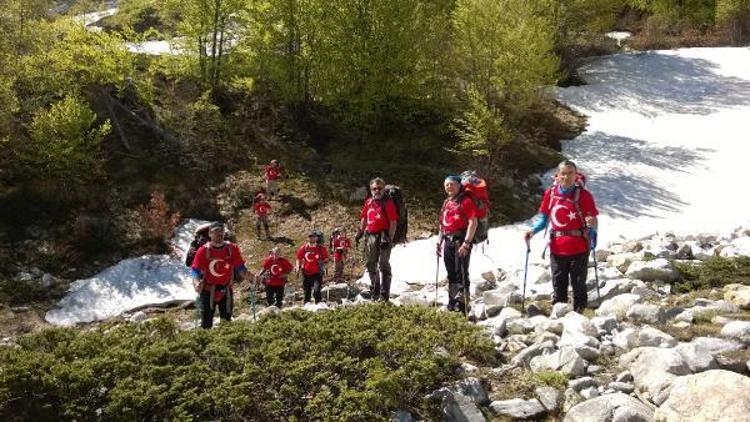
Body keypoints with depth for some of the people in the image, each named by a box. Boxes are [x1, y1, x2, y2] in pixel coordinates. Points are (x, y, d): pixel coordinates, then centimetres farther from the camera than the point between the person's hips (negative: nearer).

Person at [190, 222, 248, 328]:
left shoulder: (232, 249, -3)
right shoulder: (203, 251, -8)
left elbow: (240, 268, 3)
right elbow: (195, 271, -8)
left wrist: (244, 274, -18)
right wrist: (197, 283, -27)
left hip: (226, 292, 2)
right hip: (208, 292, -2)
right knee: (206, 323, -3)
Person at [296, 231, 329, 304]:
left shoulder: (321, 248, 2)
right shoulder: (303, 248, 6)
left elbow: (326, 259, 8)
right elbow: (299, 259, 13)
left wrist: (322, 262, -10)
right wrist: (298, 267, 1)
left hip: (317, 273, -2)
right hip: (306, 273, 2)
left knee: (317, 290, -15)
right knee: (307, 291, 11)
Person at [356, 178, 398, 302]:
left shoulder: (388, 202, -5)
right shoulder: (368, 202, 13)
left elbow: (393, 221, -10)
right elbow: (364, 218, 23)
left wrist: (389, 237, -17)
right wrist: (360, 232, 17)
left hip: (383, 236, -6)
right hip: (370, 236, 7)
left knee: (383, 265, -6)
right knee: (370, 264, 14)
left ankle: (384, 293, -3)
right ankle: (375, 290, 28)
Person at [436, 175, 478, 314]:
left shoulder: (465, 201, -5)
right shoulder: (446, 203, 18)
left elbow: (473, 222, -13)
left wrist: (466, 243, -19)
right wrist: (439, 242, 18)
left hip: (461, 240, -8)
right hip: (448, 241, 8)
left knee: (461, 273, -9)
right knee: (451, 274, 12)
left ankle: (462, 304, -8)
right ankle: (452, 303, 19)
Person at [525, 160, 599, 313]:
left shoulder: (583, 195, -7)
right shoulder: (550, 193, 2)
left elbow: (592, 220, -7)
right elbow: (543, 217, 8)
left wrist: (592, 233, -27)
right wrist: (533, 230, -8)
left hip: (579, 248, -3)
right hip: (557, 248, 3)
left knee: (578, 285, 8)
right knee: (558, 285, 14)